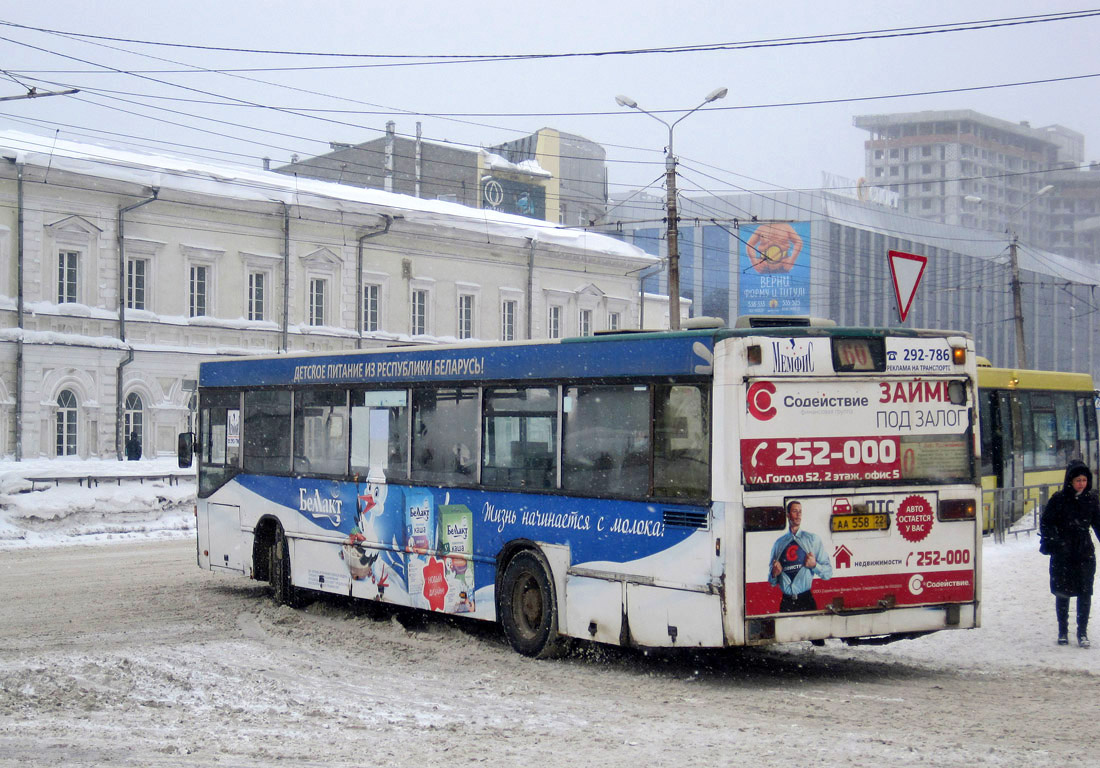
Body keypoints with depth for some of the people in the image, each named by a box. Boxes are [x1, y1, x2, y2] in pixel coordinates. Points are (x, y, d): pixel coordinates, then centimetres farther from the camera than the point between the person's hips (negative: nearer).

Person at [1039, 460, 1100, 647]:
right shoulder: (1059, 499, -5)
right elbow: (1046, 522, 0)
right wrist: (1049, 543, -10)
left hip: (1085, 554, 2)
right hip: (1062, 554, -2)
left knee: (1085, 593, -1)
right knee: (1062, 593, 6)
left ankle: (1082, 632, 8)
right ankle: (1063, 631, 19)